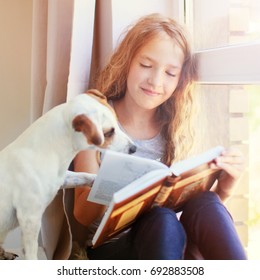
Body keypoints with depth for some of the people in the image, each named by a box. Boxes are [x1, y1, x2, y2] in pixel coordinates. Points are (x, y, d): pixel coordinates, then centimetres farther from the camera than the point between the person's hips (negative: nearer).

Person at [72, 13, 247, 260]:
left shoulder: (173, 129, 4)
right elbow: (83, 215, -10)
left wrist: (224, 187, -16)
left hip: (167, 242, 3)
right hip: (110, 247, -3)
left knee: (205, 204, -29)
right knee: (162, 221, -35)